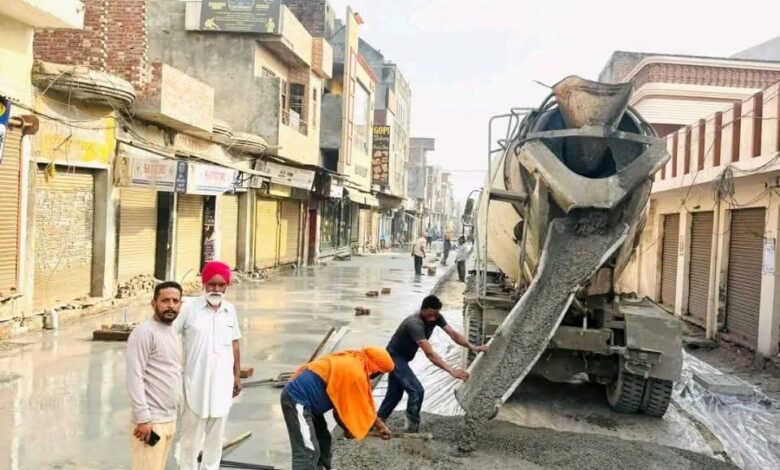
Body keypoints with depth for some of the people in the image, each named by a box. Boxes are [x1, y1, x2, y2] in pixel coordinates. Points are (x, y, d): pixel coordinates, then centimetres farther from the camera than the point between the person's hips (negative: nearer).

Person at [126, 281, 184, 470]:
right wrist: (143, 418, -20)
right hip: (150, 421, -8)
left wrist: (172, 414, 17)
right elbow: (134, 378, -18)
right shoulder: (144, 332, -14)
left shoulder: (173, 333, 12)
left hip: (169, 419, 8)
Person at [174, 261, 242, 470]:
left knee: (216, 433, 14)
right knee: (191, 432, 10)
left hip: (222, 381, 3)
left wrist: (237, 375, 12)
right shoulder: (190, 308, -10)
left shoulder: (230, 310, 3)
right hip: (195, 381, -3)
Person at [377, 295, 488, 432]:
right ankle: (412, 429, 0)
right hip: (394, 357, -9)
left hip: (402, 358, 9)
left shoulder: (436, 317, -11)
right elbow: (429, 354, -43)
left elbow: (453, 333, -16)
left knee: (395, 393, 17)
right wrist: (451, 370, -51)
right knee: (416, 390, -16)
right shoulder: (415, 324, -37)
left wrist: (471, 346, -32)